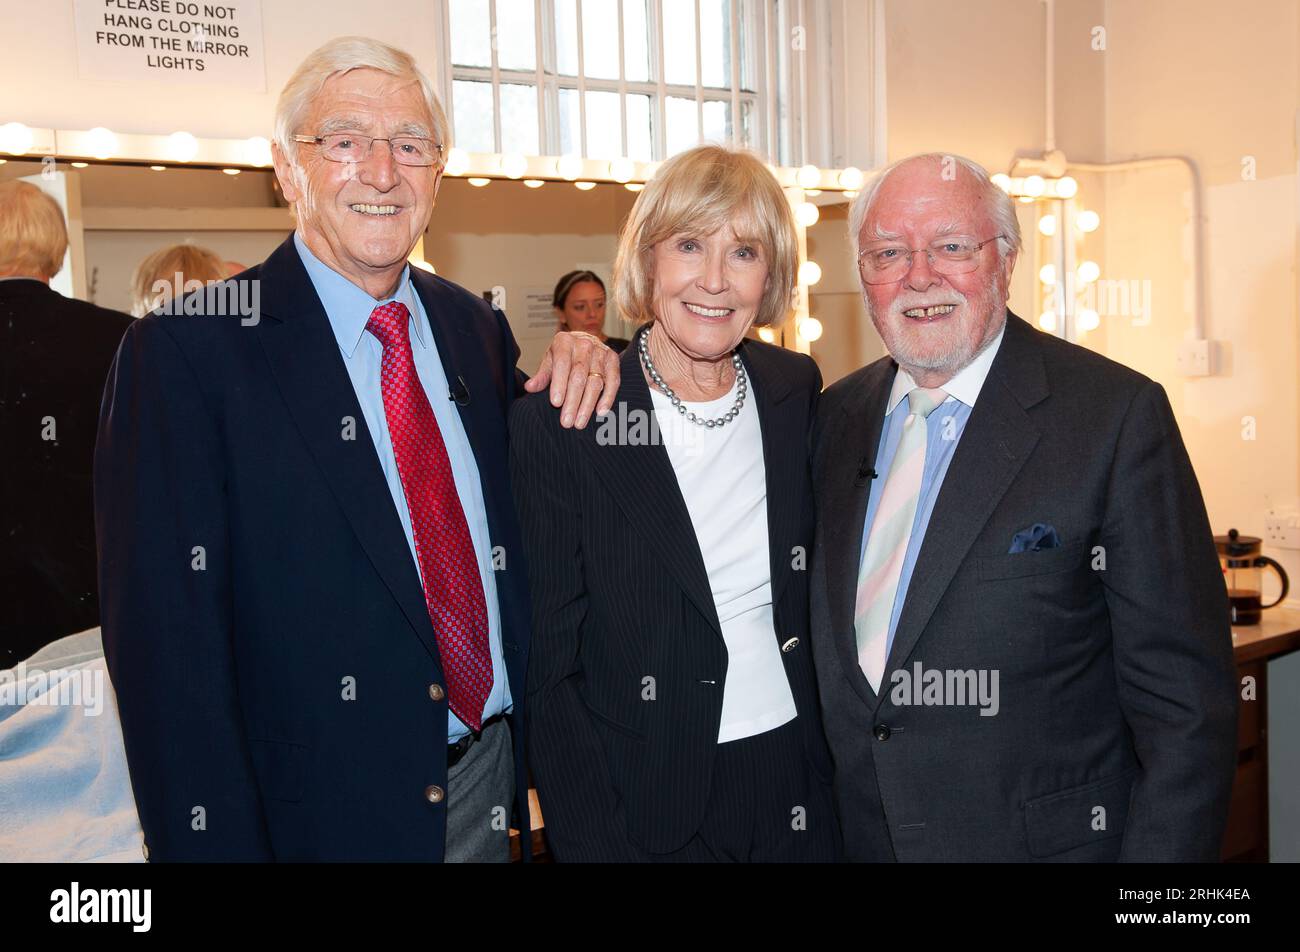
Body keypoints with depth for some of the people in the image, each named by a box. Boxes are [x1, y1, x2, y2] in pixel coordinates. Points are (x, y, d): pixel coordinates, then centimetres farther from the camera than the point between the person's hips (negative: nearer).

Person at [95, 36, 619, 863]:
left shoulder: (477, 328, 5)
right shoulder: (186, 349, -13)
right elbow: (167, 644, -16)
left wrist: (576, 368, -2)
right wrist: (216, 842, -19)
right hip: (320, 815, -5)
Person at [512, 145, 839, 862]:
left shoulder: (798, 391, -1)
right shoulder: (558, 423, -14)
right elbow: (548, 672, -11)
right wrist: (595, 844, -15)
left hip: (799, 799, 4)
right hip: (646, 808, -4)